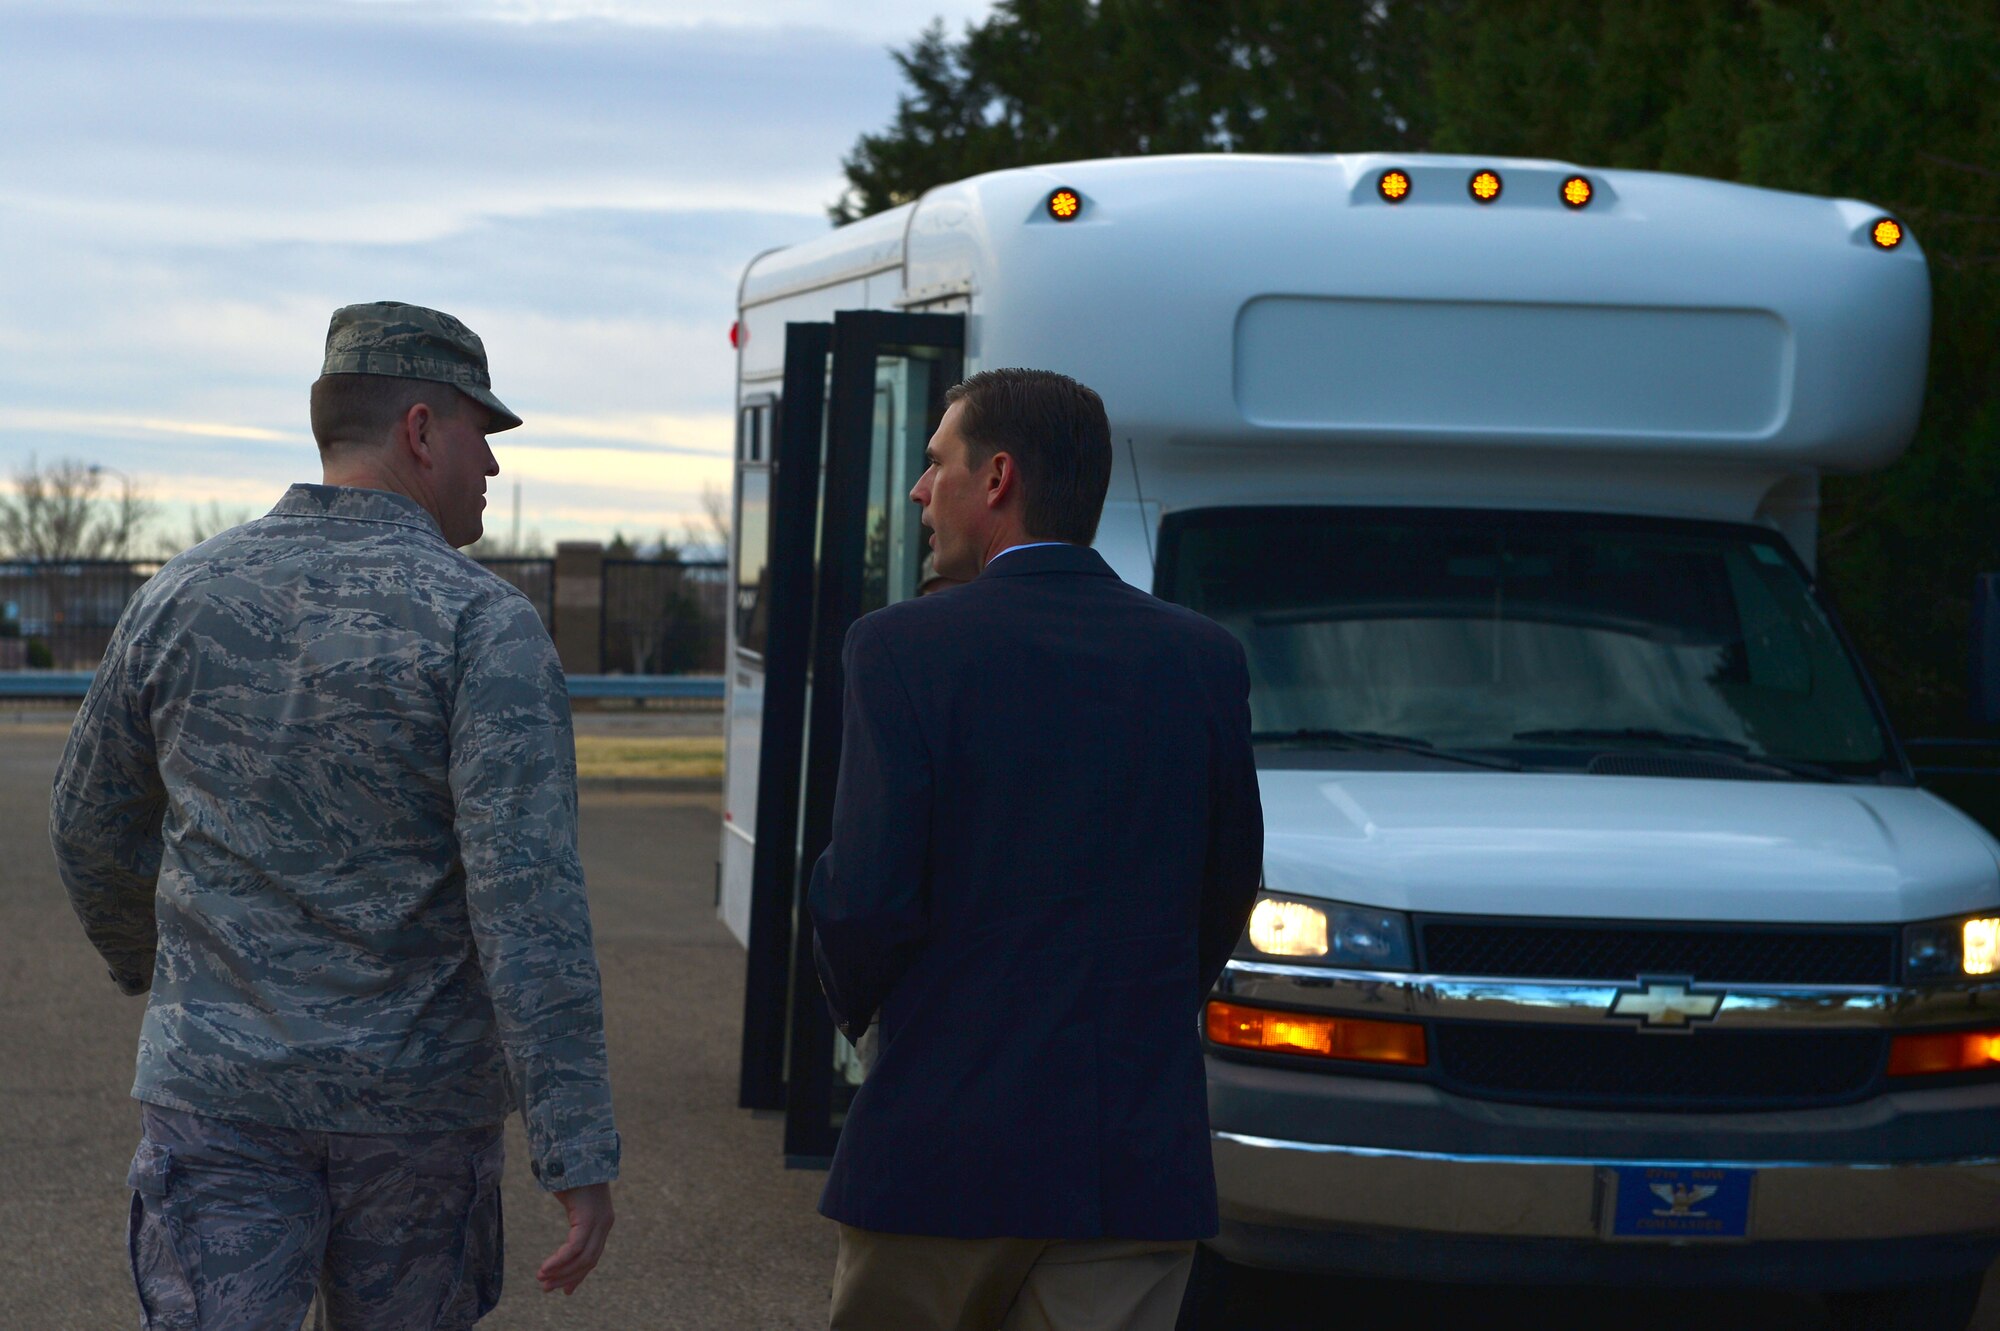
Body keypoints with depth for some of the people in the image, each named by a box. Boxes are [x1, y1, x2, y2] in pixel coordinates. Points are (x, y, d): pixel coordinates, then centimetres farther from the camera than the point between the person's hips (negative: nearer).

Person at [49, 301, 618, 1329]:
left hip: (218, 1090, 2)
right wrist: (578, 1155, -19)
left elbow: (91, 829, 14)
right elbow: (529, 902, -19)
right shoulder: (483, 626, -11)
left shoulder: (185, 596, 3)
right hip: (416, 1104, -2)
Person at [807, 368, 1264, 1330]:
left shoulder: (903, 650, -8)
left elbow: (866, 897, -12)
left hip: (940, 1145, -3)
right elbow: (1227, 895, 9)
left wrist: (853, 1003, 9)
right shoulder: (1203, 660, 3)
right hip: (1140, 1166, 3)